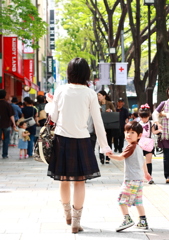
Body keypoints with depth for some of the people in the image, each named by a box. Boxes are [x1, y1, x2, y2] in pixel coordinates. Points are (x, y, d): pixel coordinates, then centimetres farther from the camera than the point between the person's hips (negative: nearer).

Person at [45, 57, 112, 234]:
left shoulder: (60, 91, -2)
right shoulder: (90, 94, -5)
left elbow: (54, 117, 4)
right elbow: (97, 122, -3)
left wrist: (49, 103, 23)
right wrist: (104, 145, 5)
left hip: (62, 139, 2)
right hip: (81, 140, -2)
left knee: (64, 179, 15)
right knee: (80, 181, 6)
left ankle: (68, 214, 32)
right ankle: (76, 222, 5)